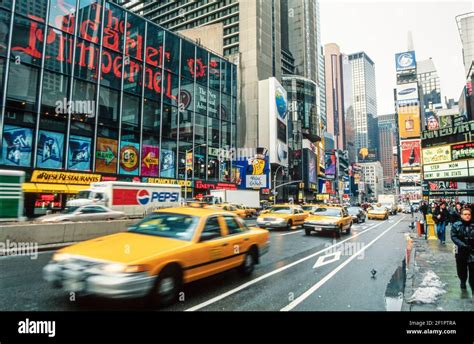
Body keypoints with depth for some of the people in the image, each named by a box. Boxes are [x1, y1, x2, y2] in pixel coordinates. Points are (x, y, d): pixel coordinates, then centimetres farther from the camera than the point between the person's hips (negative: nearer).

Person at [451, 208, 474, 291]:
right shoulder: (456, 225, -2)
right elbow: (453, 237, -8)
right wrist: (463, 245, -20)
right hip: (461, 251, 0)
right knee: (461, 268, 13)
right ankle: (463, 281, 37)